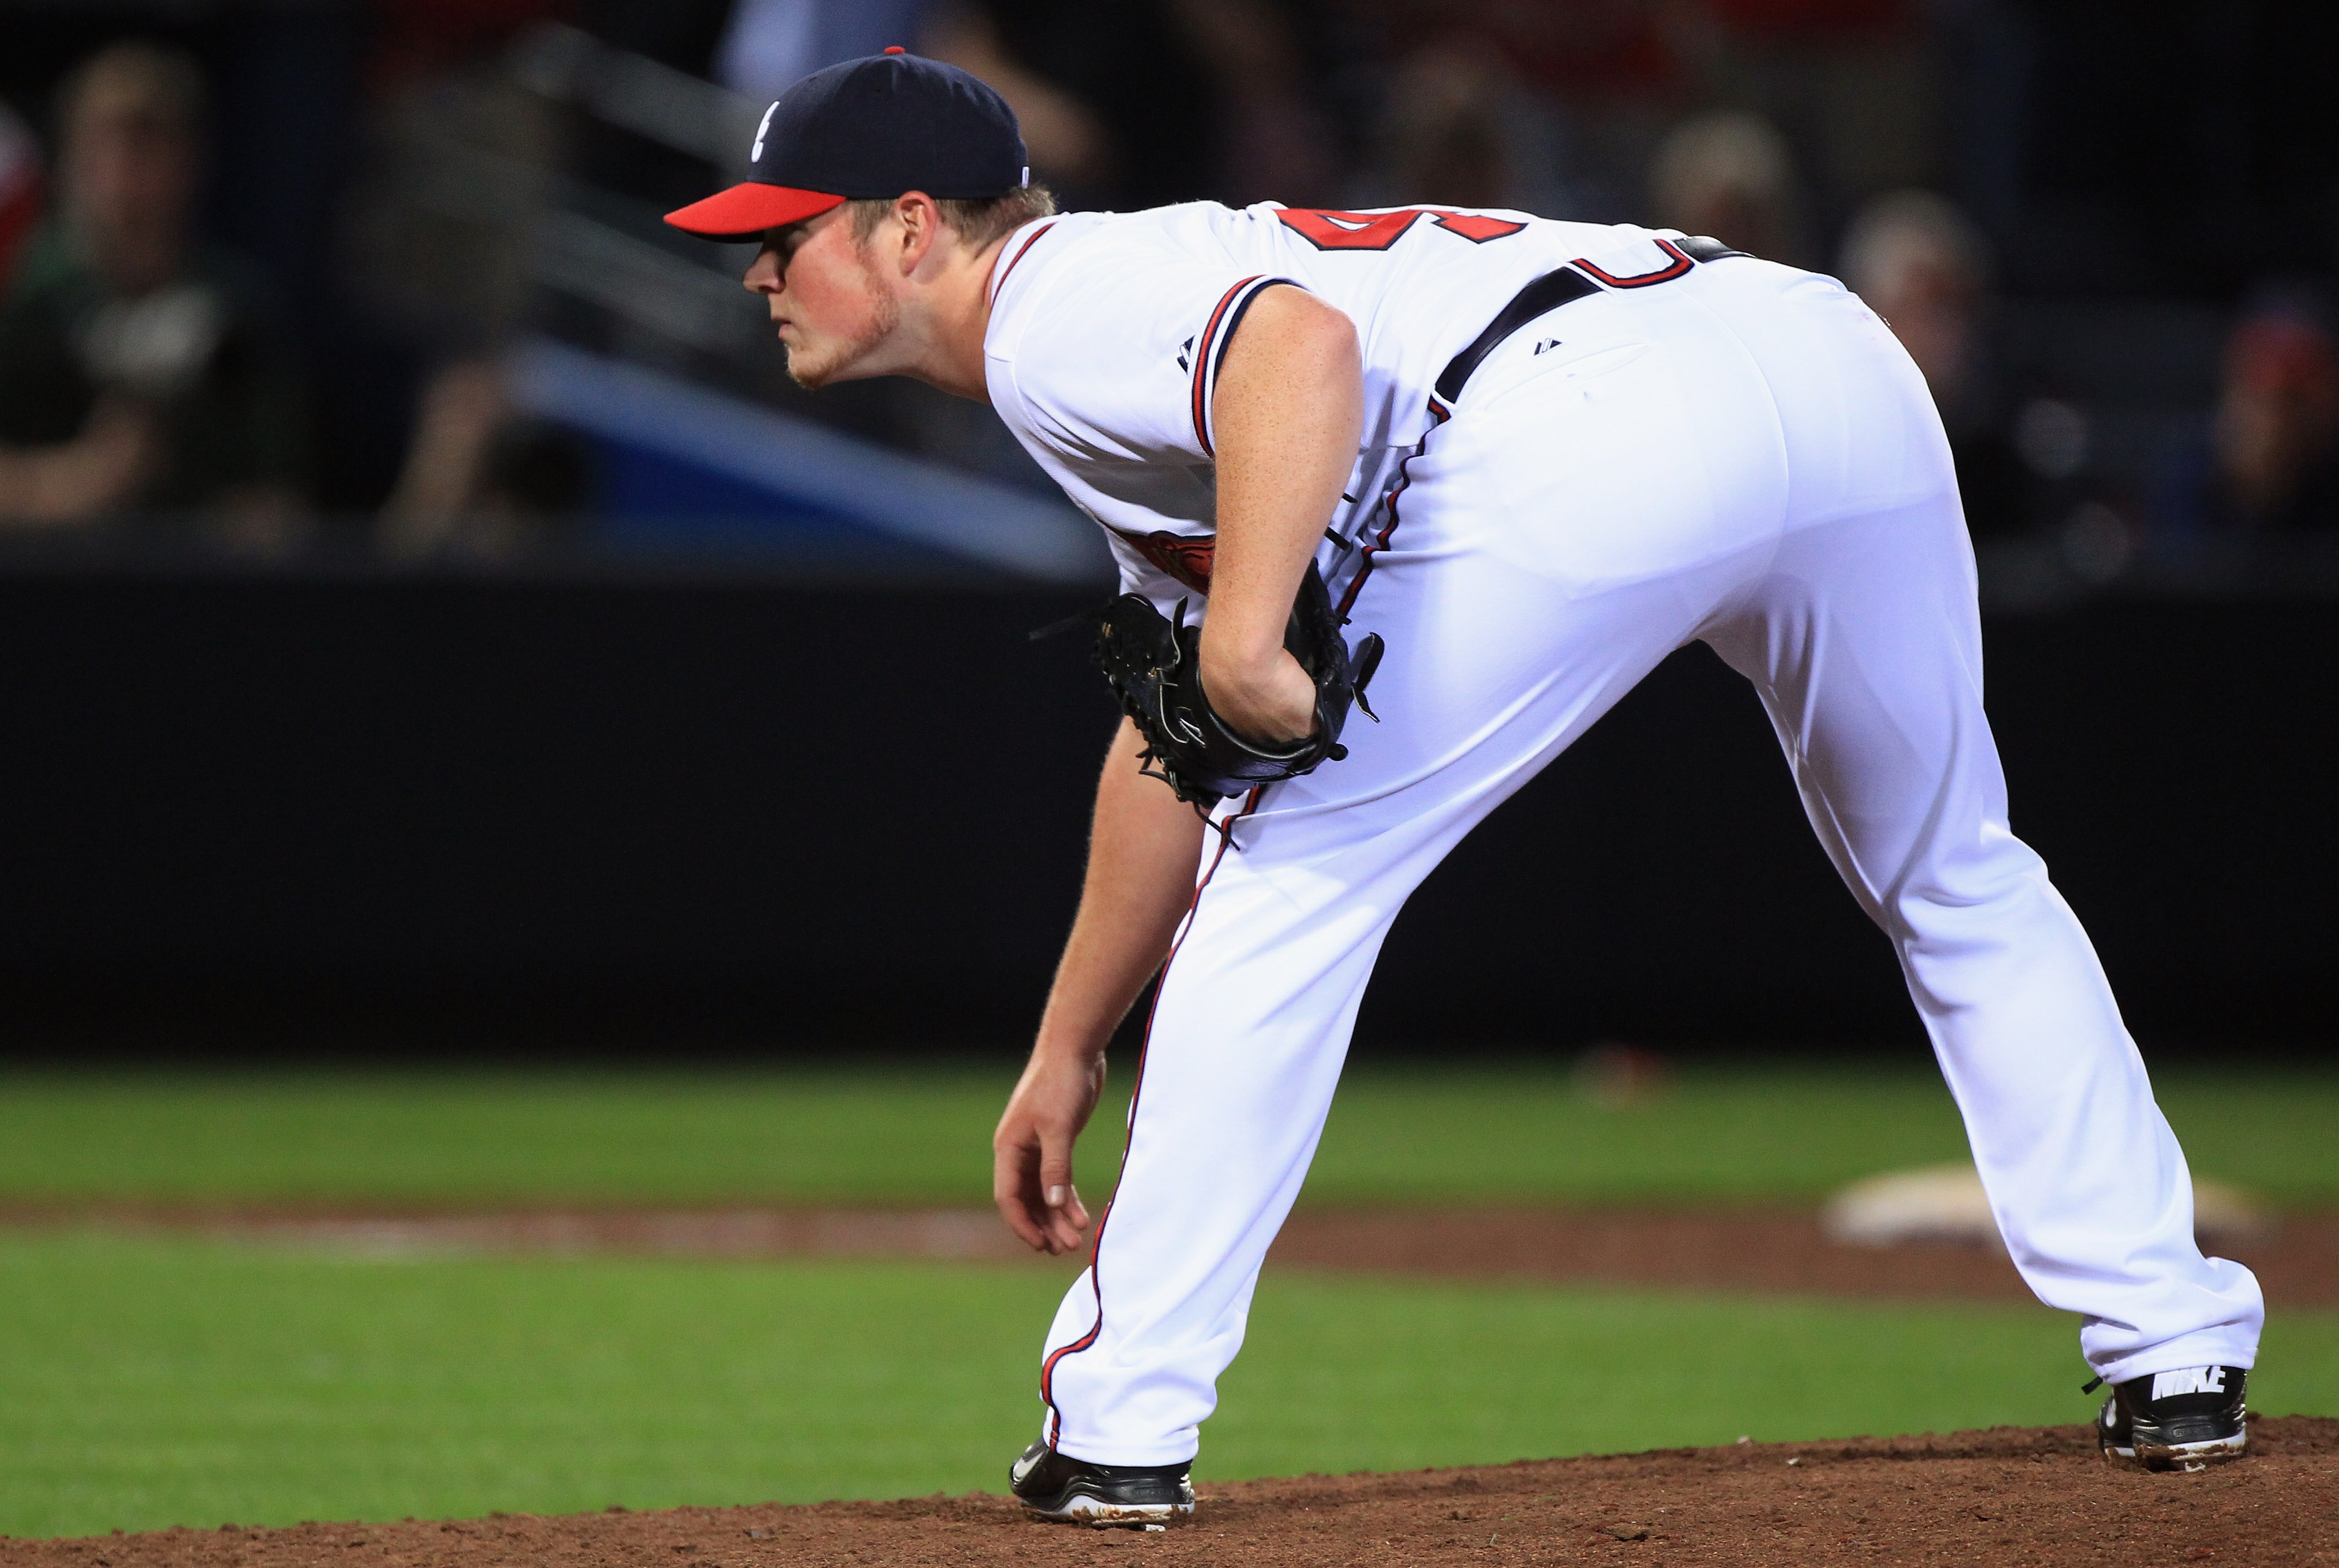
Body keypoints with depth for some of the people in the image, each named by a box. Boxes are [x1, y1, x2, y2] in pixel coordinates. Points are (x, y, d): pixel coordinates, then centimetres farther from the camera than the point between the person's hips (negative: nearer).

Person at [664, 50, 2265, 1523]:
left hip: (1590, 432, -9)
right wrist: (1068, 1052, 41)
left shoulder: (1053, 311, 6)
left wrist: (1246, 637, -25)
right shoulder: (1140, 379, 35)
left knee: (1291, 878, 6)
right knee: (1960, 890, 28)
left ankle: (1121, 1428, 8)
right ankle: (2175, 1359, 28)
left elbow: (1300, 340, -16)